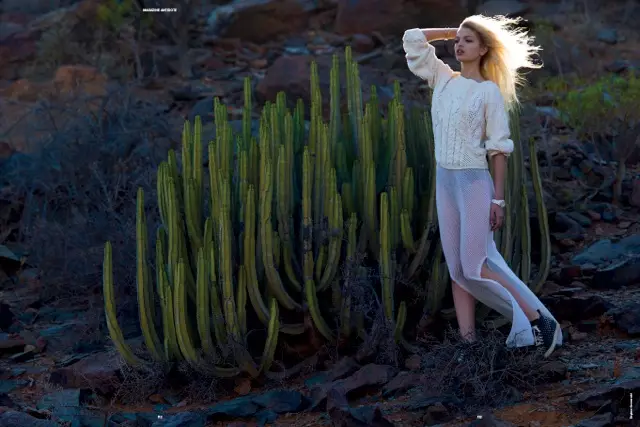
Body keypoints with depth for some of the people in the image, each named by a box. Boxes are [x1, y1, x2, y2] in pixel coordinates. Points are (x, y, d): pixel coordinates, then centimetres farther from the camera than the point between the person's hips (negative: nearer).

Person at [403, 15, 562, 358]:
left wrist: (498, 199, -11)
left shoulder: (489, 91, -6)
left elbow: (499, 148, -8)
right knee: (456, 267, 3)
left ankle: (539, 320, -4)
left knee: (474, 267, -11)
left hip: (475, 181, -6)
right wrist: (453, 32, 11)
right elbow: (412, 38, 12)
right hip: (444, 180, 6)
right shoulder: (443, 80, 8)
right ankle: (468, 340, 4)